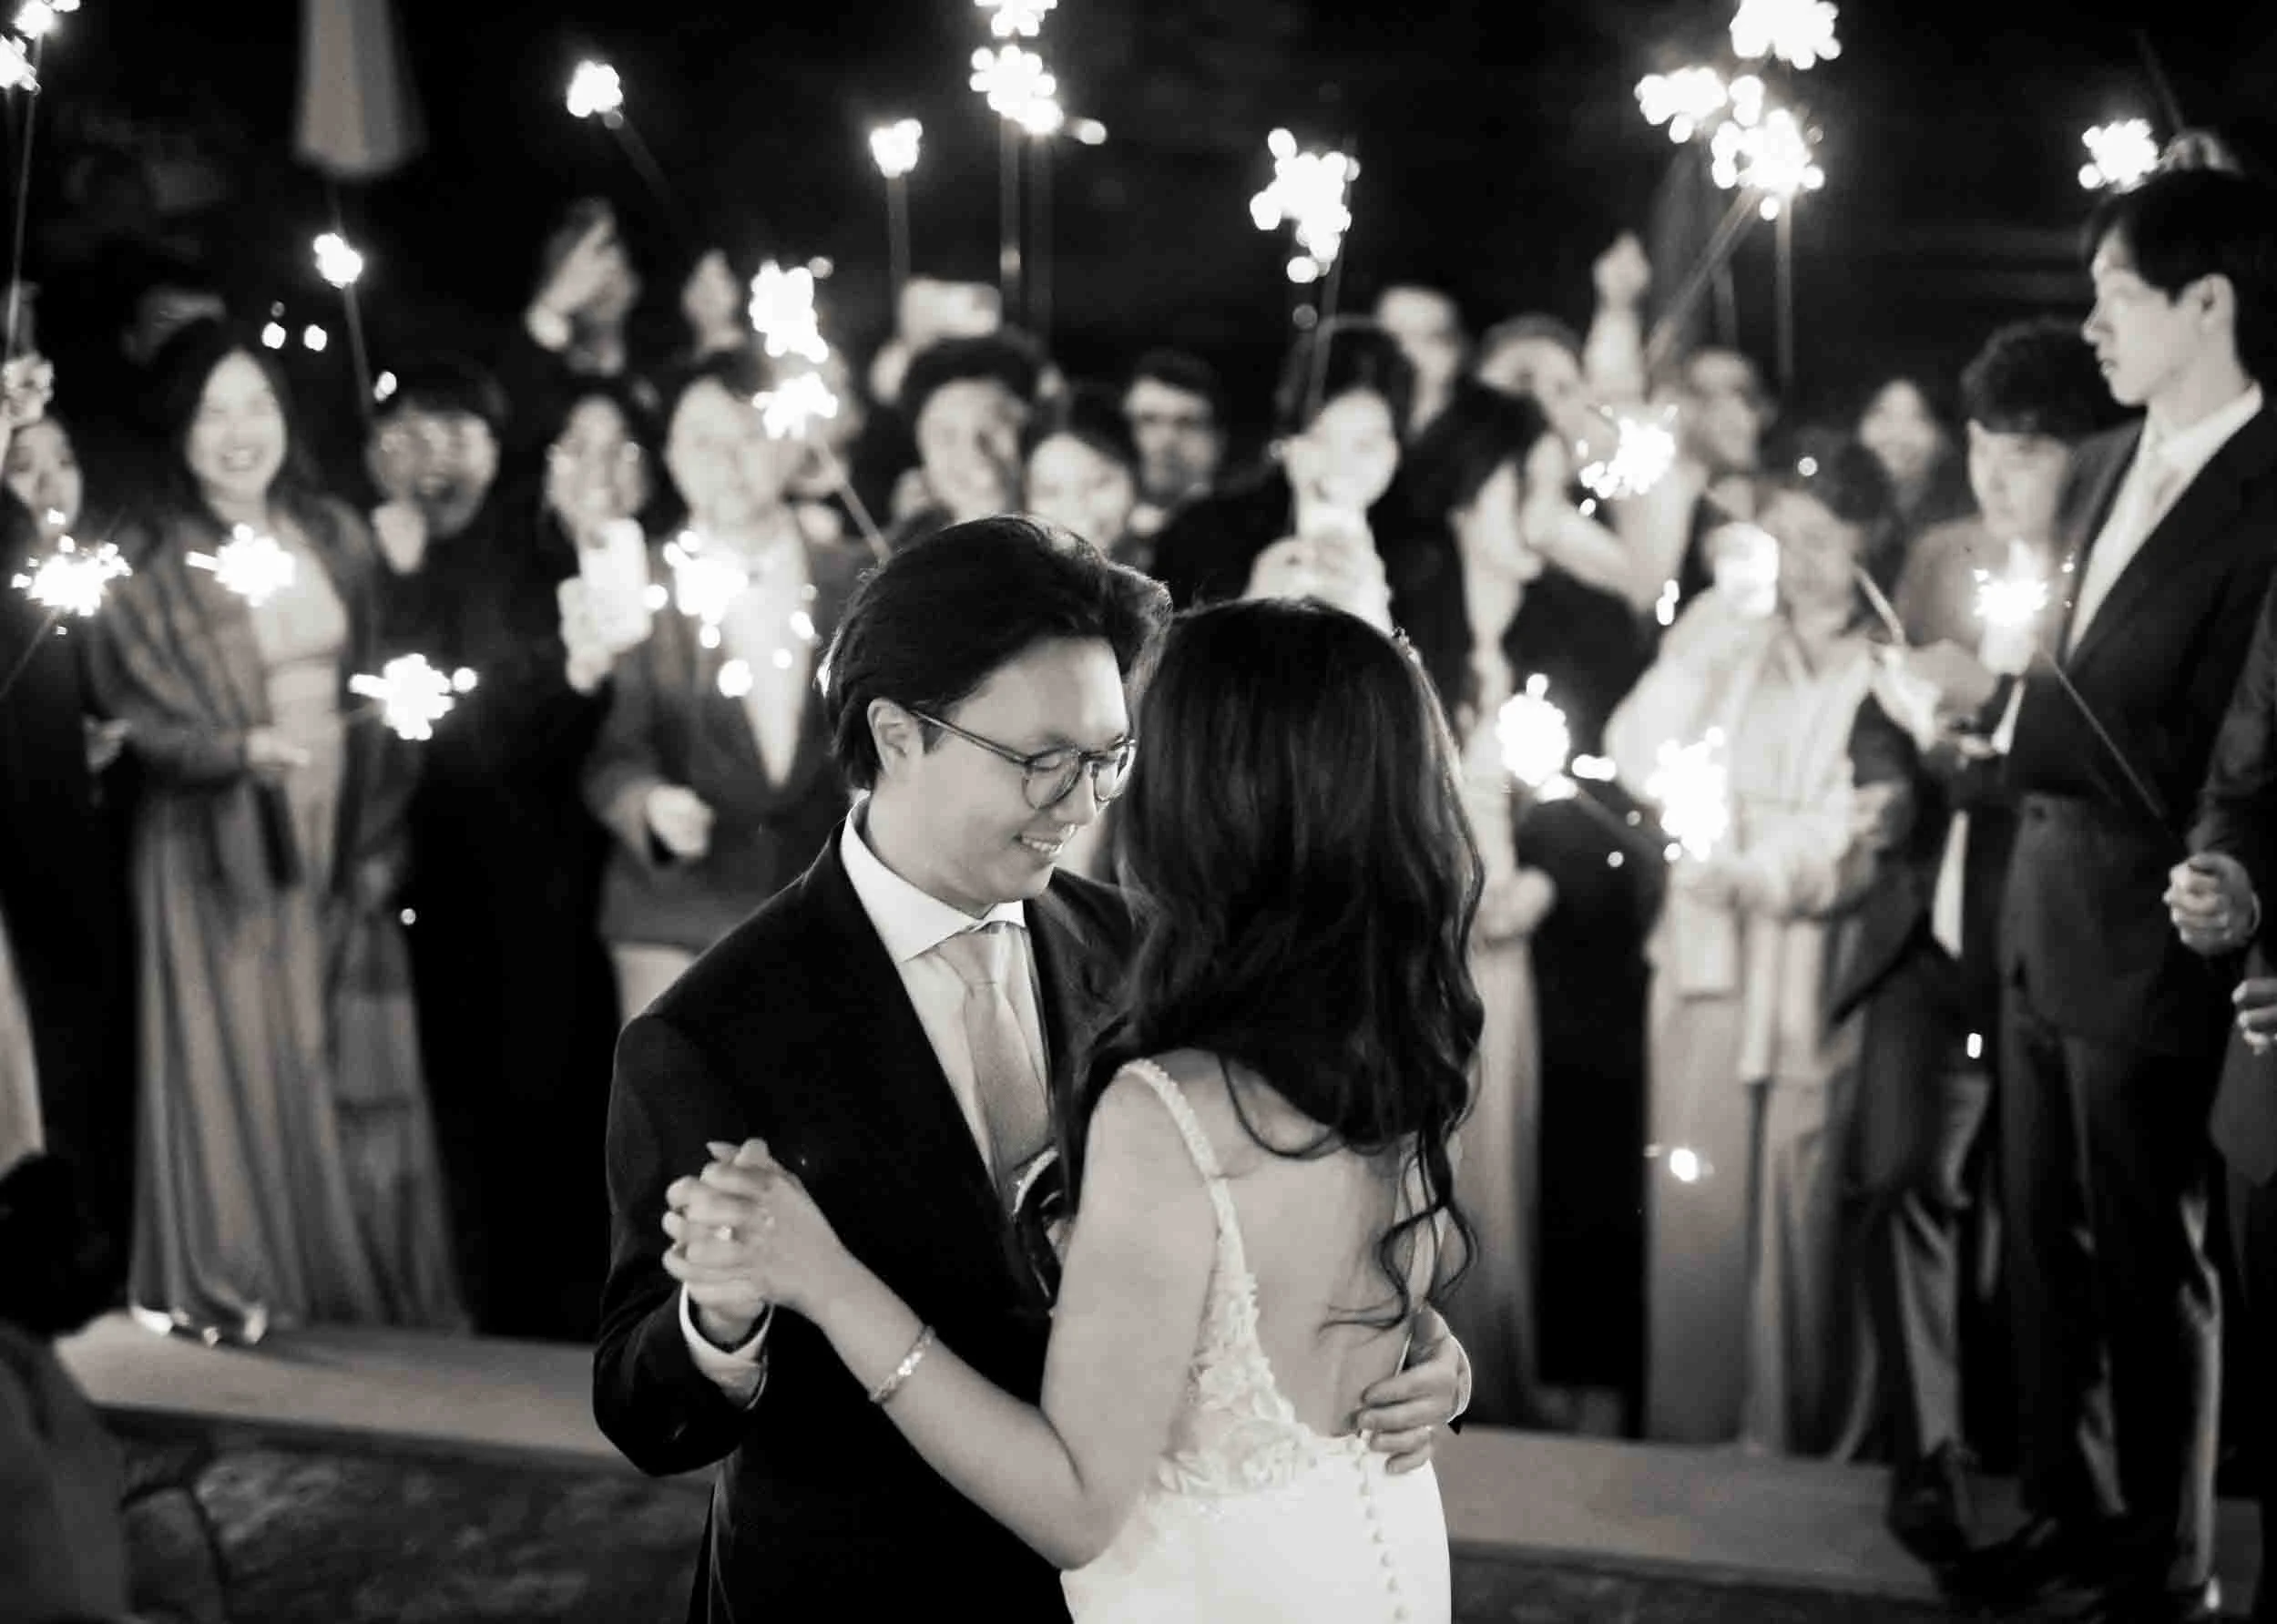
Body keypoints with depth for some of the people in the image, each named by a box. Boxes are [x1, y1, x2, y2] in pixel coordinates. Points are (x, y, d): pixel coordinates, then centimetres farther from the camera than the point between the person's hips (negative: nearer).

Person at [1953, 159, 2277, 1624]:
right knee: (2048, 1239, 18)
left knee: (2151, 1259, 8)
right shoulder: (2109, 468, 6)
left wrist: (2009, 711, -20)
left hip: (2148, 943, -8)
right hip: (2043, 919, 8)